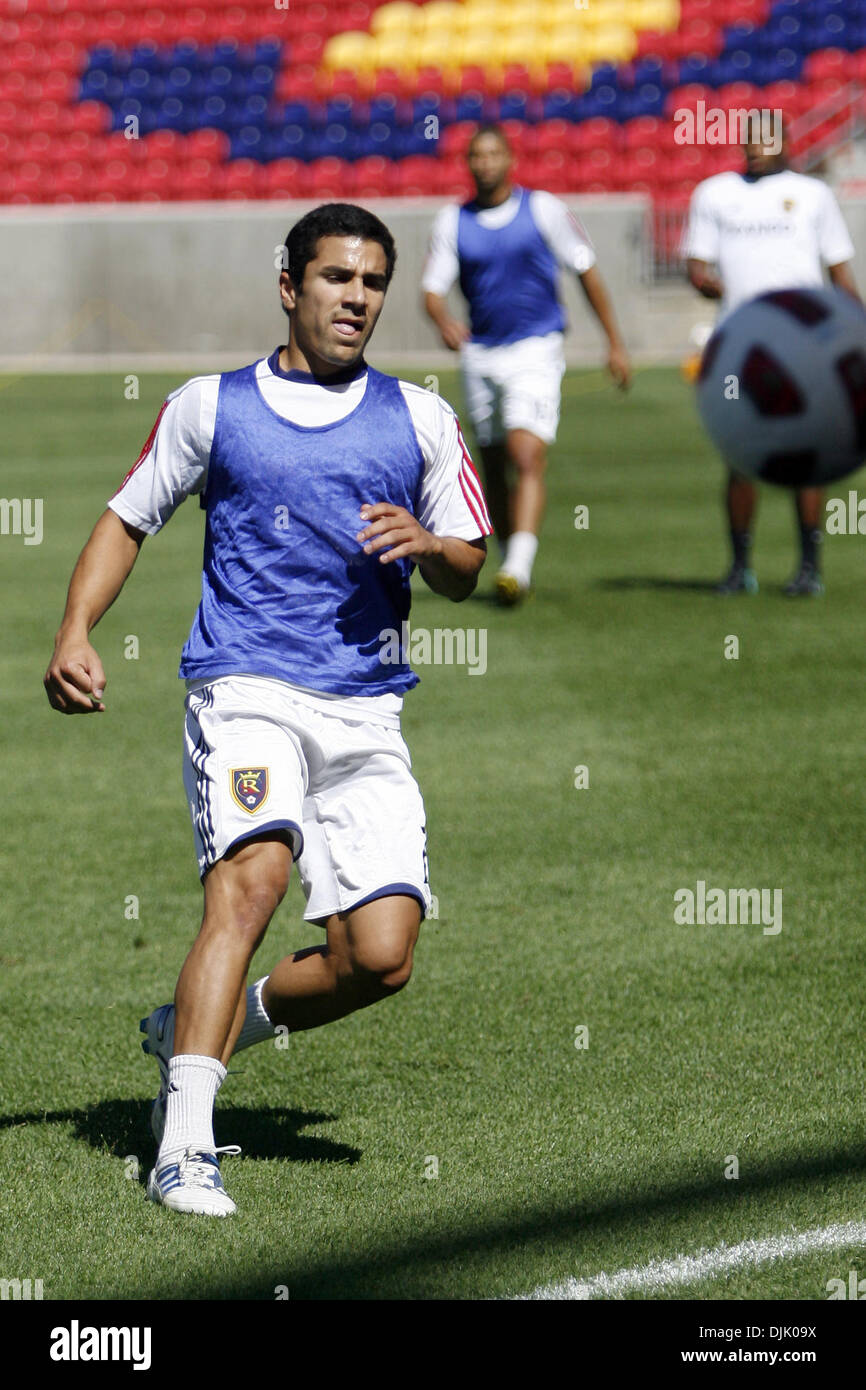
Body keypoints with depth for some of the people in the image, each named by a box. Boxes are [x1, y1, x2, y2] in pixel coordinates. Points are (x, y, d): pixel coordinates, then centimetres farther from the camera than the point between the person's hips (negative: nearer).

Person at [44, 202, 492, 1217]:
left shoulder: (419, 419, 13)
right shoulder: (209, 407, 9)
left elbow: (466, 570, 17)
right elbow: (127, 520, 18)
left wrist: (425, 545, -7)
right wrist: (75, 631, 4)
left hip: (366, 714, 3)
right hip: (244, 690, -3)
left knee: (380, 957, -8)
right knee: (252, 875, -29)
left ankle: (202, 1028, 20)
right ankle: (184, 1149, -31)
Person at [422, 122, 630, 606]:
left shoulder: (543, 210, -2)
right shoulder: (452, 221, 5)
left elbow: (587, 271, 5)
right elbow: (433, 289, 2)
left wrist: (615, 343, 5)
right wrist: (445, 323, -22)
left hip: (535, 351, -4)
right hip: (480, 354, 4)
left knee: (527, 457, -20)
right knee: (494, 469, 10)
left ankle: (519, 567, -29)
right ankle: (510, 559, 25)